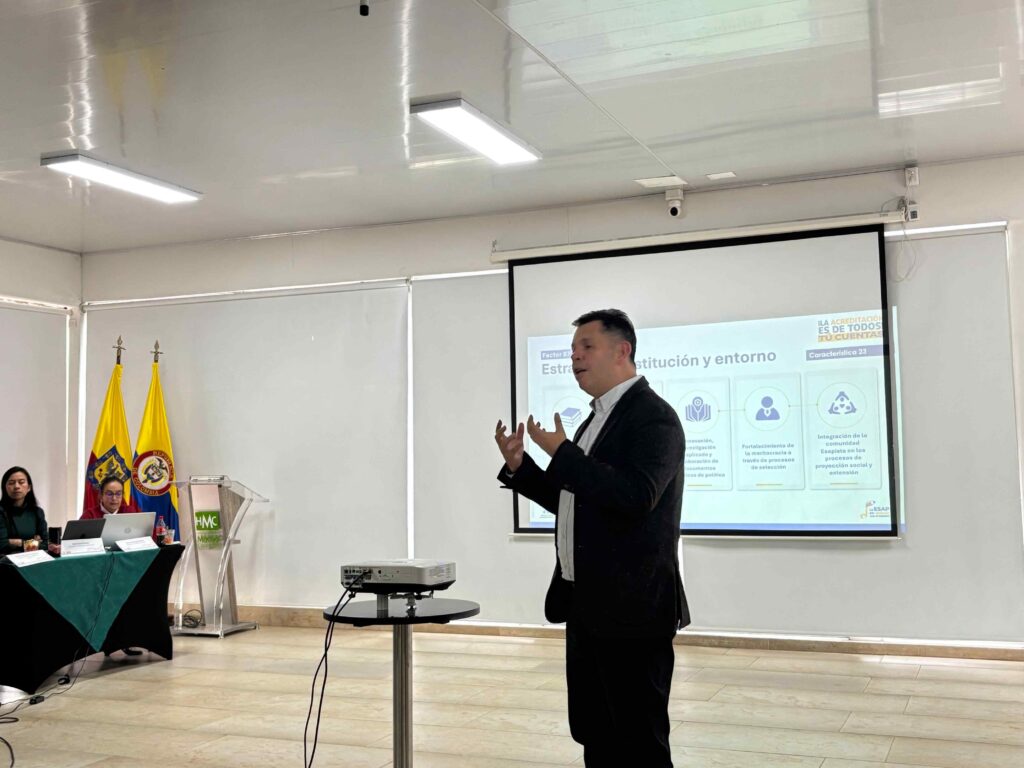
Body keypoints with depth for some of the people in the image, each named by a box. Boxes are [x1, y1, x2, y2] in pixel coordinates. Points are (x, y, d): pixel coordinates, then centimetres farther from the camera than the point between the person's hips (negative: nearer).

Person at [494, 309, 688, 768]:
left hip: (631, 606, -9)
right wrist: (519, 466, 6)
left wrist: (562, 452, -22)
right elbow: (571, 501, 19)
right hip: (587, 604, 9)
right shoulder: (598, 419, 16)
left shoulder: (653, 417, -13)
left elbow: (634, 496, -27)